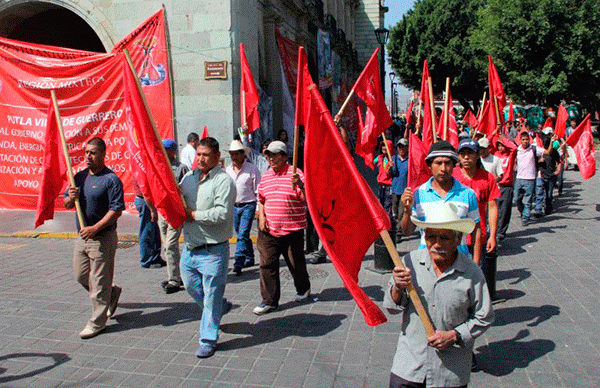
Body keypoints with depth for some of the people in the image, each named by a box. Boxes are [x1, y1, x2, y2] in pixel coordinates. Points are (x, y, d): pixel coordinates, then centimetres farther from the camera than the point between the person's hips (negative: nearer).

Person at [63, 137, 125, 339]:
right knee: (81, 276, 17)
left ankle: (97, 322, 14)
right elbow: (67, 204, 16)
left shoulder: (111, 179, -13)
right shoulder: (80, 177, 11)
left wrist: (95, 228, -24)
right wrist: (70, 198, -8)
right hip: (82, 236, 8)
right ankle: (112, 294, 39)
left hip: (103, 237, -8)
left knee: (98, 282, 0)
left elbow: (116, 210, -18)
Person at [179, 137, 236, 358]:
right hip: (189, 247, 8)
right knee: (191, 286, 21)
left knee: (211, 295, 1)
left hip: (213, 250, -7)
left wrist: (193, 215, -16)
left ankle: (208, 340, 15)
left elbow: (222, 213, -23)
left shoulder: (223, 181, -13)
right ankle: (220, 307, 46)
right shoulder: (188, 177, 11)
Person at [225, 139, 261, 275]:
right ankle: (249, 259, 28)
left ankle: (238, 263, -13)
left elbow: (258, 190, -5)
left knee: (243, 234, -13)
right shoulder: (227, 170, 8)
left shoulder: (252, 169, -7)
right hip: (234, 206, 6)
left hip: (248, 205, -6)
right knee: (241, 235, 13)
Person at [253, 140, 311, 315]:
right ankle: (269, 300, 8)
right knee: (267, 264, -2)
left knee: (296, 263, 10)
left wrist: (300, 185, -29)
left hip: (292, 230, -4)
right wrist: (261, 216, 7)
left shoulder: (296, 174, -6)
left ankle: (303, 289, 38)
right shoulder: (265, 176, 11)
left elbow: (308, 200, -11)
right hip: (268, 229, 4)